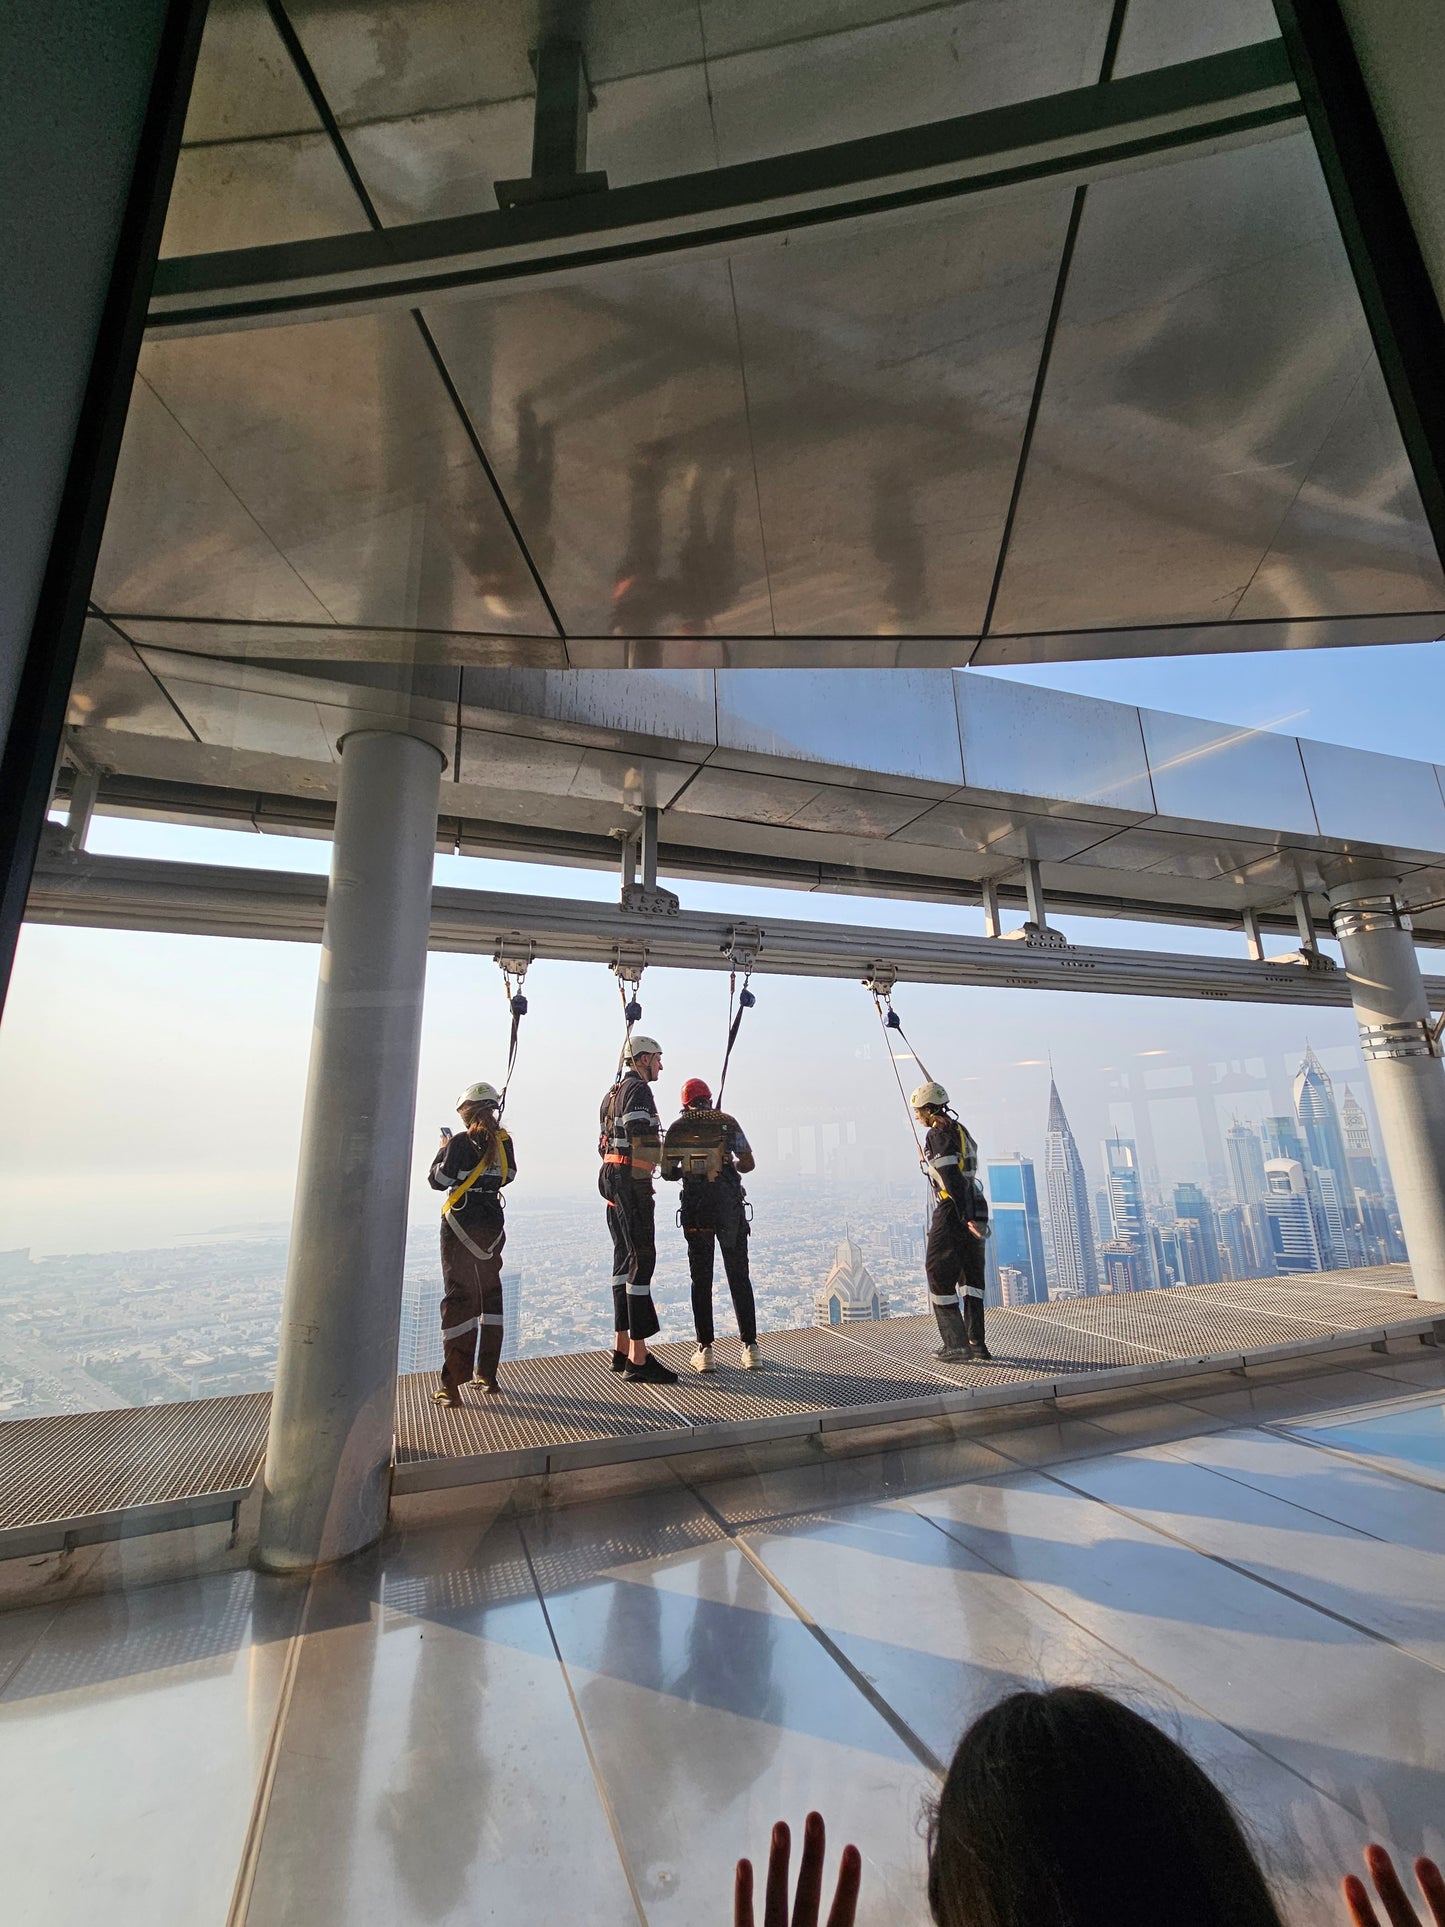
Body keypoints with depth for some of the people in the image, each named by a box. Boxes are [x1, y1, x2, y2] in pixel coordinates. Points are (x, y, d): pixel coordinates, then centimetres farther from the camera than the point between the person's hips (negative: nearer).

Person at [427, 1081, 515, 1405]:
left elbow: (438, 1180, -11)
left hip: (462, 1224, -5)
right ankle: (487, 1373, 25)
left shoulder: (461, 1142, -15)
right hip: (493, 1223, 5)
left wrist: (443, 1150, 4)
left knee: (459, 1296, 0)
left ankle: (452, 1384, 2)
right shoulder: (504, 1141, 0)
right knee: (490, 1293, 16)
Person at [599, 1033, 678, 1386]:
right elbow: (641, 1140, -20)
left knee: (624, 1260, 13)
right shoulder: (638, 1089, -10)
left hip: (611, 1177, 10)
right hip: (632, 1180, -10)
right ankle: (638, 1359, -5)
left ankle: (622, 1350, 20)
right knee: (641, 1261, -8)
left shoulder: (613, 1093, 21)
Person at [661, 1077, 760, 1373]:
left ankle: (705, 1351, 11)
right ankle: (750, 1348, 8)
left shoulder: (676, 1128, 4)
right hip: (730, 1205, 0)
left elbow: (667, 1172, 2)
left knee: (701, 1279, 9)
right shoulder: (728, 1122, 2)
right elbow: (748, 1163, -1)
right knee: (739, 1277, 8)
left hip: (695, 1207, 0)